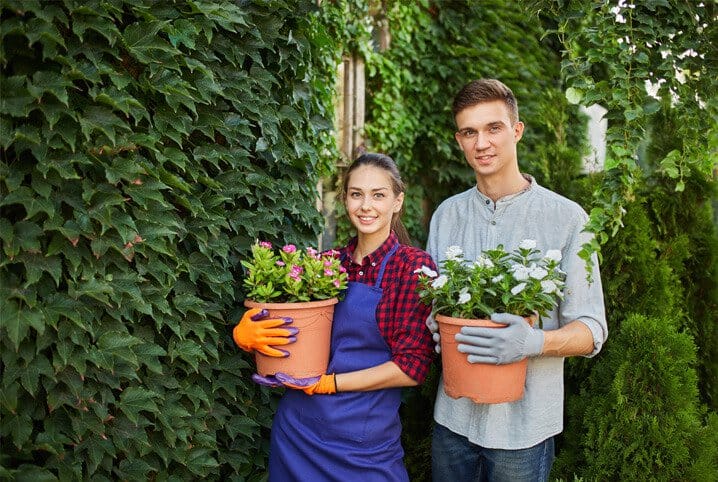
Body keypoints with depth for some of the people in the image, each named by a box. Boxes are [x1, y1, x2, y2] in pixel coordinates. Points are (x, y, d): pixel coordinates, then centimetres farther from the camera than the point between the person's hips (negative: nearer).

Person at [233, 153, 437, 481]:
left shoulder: (413, 265, -9)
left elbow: (411, 367, -14)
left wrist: (323, 383, -17)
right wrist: (245, 333, -16)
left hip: (363, 442, -4)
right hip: (294, 429, 4)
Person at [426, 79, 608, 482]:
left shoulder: (567, 218, -9)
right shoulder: (446, 215, 5)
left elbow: (591, 331, -9)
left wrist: (535, 342, -28)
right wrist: (436, 324, -9)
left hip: (524, 423, -3)